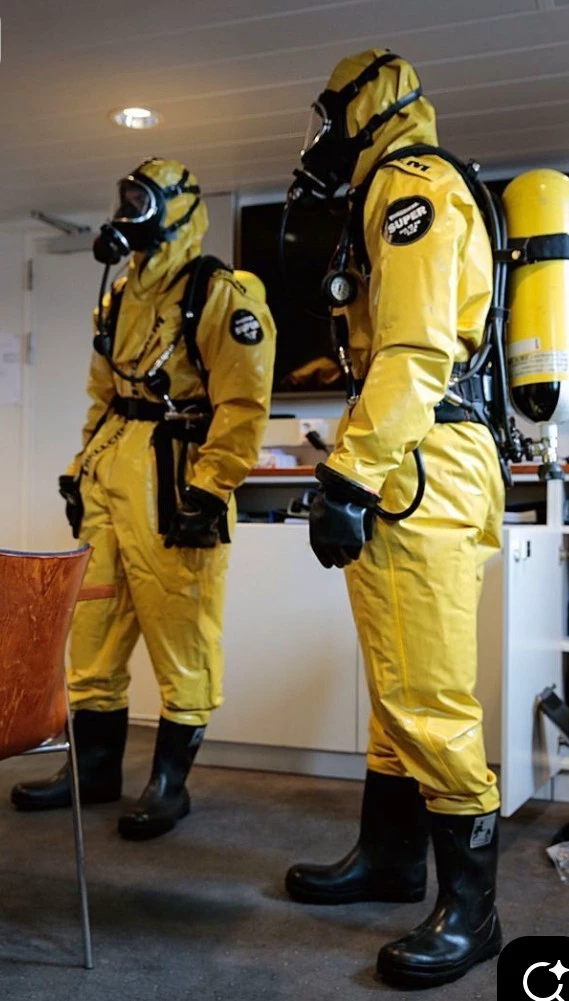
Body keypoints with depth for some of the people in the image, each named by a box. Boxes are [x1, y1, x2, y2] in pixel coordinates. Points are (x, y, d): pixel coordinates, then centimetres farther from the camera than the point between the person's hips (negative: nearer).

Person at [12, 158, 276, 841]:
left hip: (174, 486, -8)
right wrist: (81, 470, 18)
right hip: (109, 482, 9)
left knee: (180, 638, -1)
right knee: (93, 631, 12)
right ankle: (95, 766, 25)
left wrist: (208, 487, -19)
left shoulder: (221, 296, -6)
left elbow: (242, 405, -14)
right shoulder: (121, 298, 20)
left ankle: (169, 782, 12)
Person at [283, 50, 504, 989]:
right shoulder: (397, 195, 26)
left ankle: (470, 909, 5)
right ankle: (390, 854, 28)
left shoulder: (408, 183, -5)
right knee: (396, 683, 15)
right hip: (410, 475, 11)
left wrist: (348, 477, -23)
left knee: (429, 698, -7)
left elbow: (416, 352, -19)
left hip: (418, 474, -11)